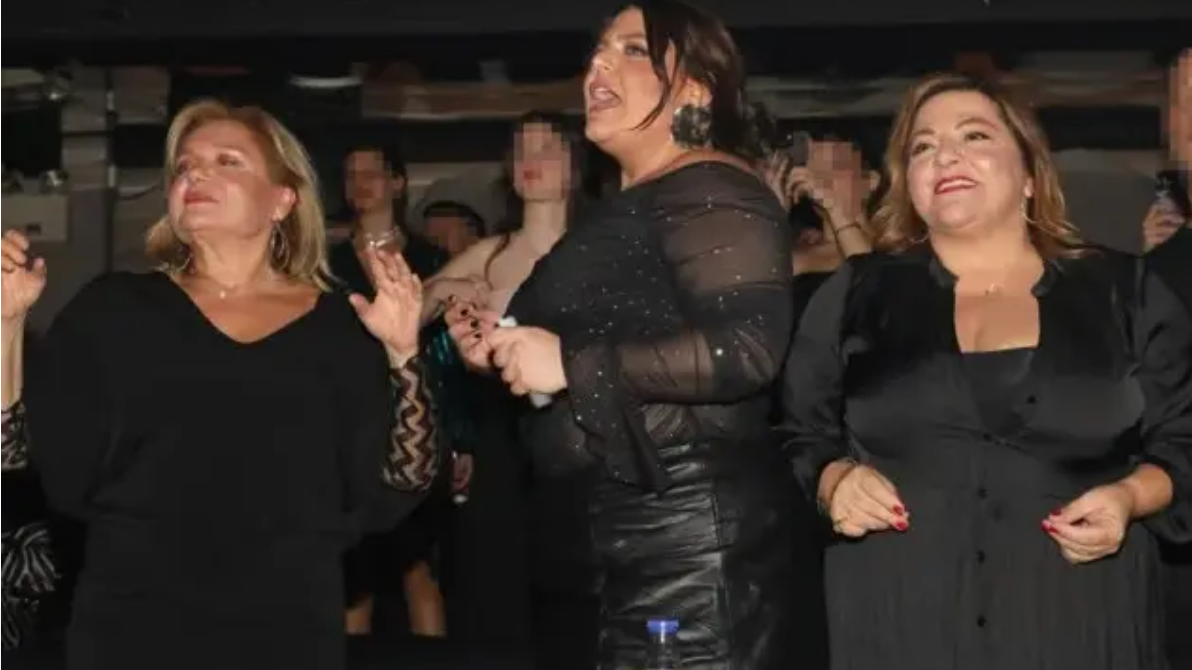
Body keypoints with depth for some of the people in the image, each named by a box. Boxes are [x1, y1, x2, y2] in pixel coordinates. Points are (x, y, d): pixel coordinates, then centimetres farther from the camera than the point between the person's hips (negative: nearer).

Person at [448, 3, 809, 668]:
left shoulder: (710, 191, -10)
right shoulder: (628, 206, 19)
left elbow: (749, 346, -25)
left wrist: (570, 362, -21)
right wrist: (508, 350, 12)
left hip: (691, 536, -10)